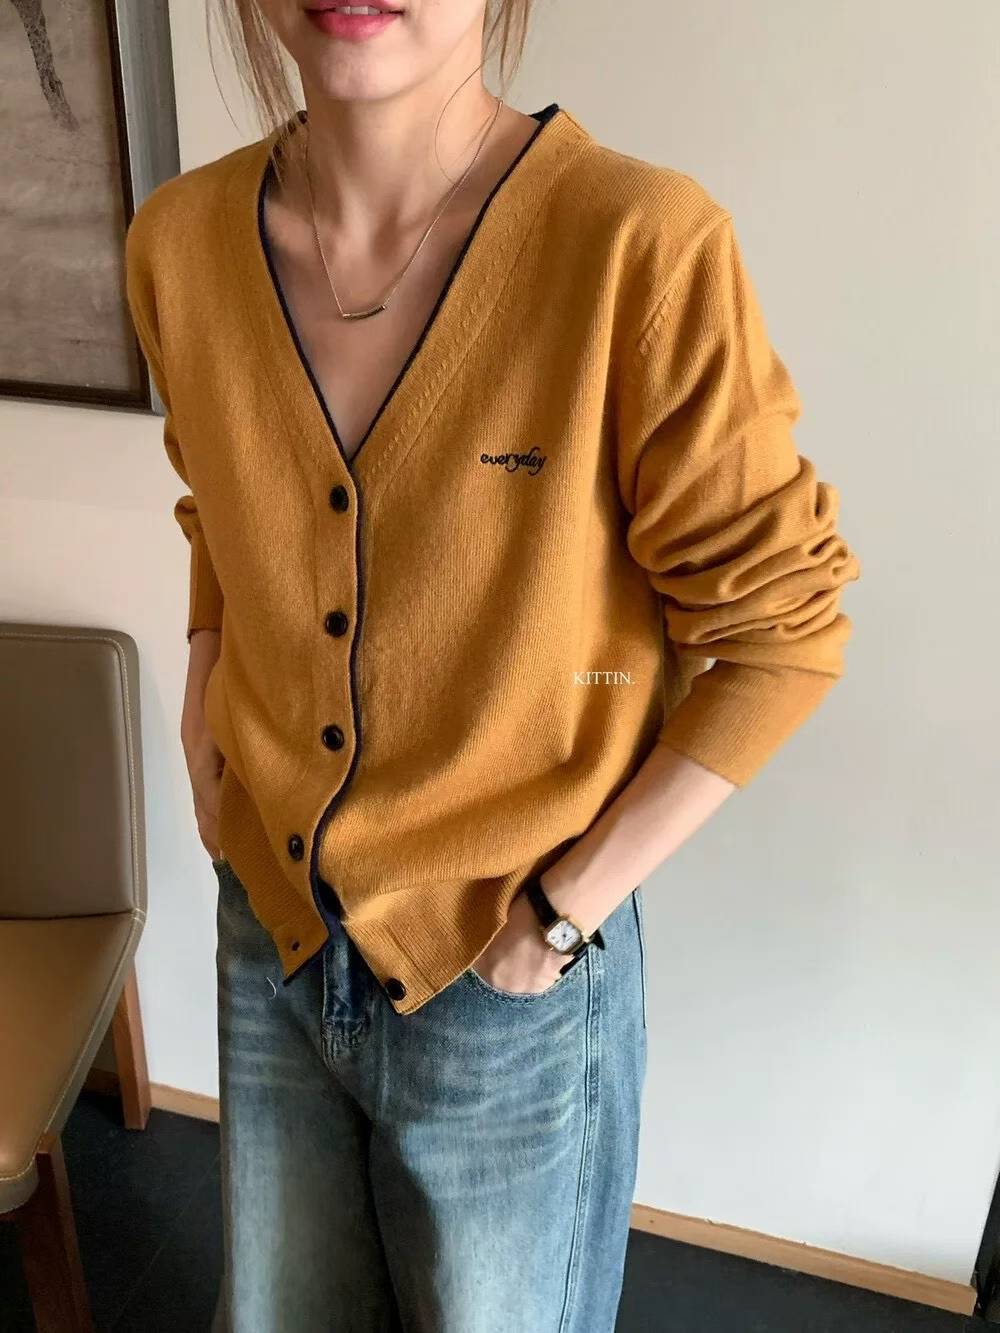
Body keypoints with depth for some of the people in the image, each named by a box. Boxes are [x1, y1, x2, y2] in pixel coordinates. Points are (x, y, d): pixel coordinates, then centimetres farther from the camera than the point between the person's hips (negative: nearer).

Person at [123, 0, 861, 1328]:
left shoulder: (642, 245, -23)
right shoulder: (180, 242, -7)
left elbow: (782, 631, -15)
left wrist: (571, 905, -14)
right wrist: (203, 736, 2)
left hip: (513, 982, -4)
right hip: (269, 935, 5)